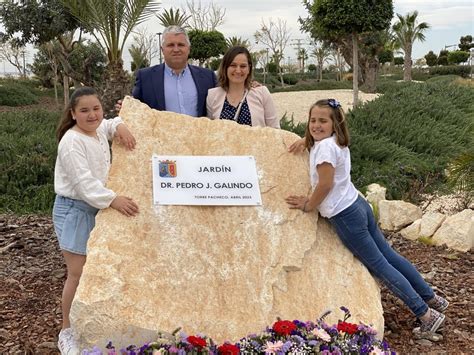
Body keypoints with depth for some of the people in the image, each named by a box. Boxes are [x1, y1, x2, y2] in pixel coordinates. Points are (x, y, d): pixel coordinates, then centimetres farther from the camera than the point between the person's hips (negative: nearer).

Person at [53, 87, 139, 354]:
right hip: (74, 209, -8)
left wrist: (121, 126, 5)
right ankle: (67, 332, 6)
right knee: (77, 273, -7)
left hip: (97, 208, 8)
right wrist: (112, 199, -35)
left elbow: (113, 123, 29)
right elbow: (83, 181, -28)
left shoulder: (100, 130, 5)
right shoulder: (72, 141, -19)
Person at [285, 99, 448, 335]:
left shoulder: (325, 146, -18)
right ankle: (431, 299, 30)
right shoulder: (338, 142, 9)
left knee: (380, 266, 0)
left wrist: (308, 205, -7)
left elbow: (326, 184, -20)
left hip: (345, 216, -9)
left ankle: (426, 315, 6)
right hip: (358, 205, 9)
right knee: (389, 255, 18)